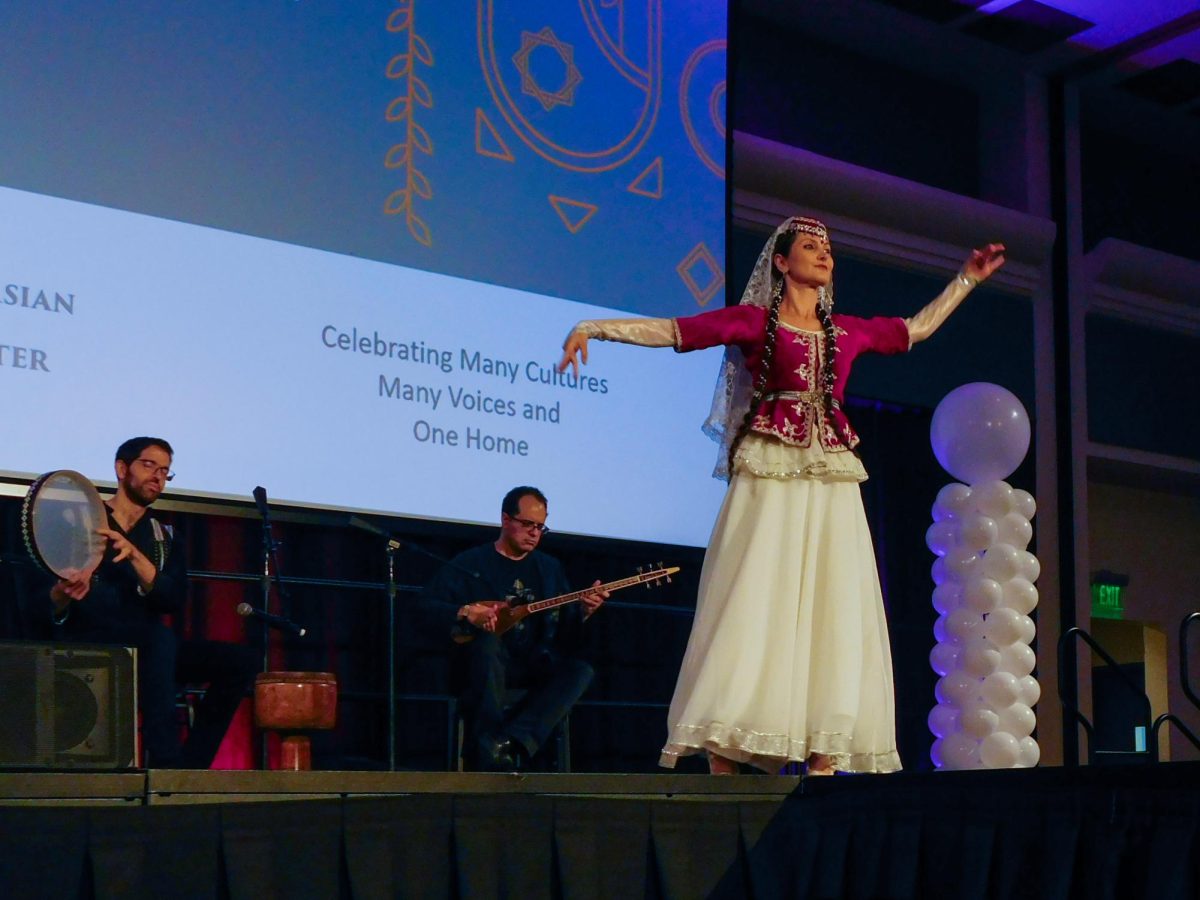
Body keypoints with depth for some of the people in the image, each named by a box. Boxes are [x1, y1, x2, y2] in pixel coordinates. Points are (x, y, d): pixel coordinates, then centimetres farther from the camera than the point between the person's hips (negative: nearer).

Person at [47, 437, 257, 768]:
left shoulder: (164, 538, 15)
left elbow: (173, 601, -4)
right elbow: (50, 606, -3)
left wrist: (135, 556, -20)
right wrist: (63, 594, -28)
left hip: (146, 650, 5)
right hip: (86, 645, -5)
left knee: (241, 660, -12)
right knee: (160, 637, -36)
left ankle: (189, 764, -12)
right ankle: (164, 763, -37)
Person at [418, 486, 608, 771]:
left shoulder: (550, 568, 18)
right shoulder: (470, 564, 5)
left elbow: (565, 630, 12)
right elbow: (428, 607, -4)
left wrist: (582, 612, -9)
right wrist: (466, 613, -20)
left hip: (535, 665, 4)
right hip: (486, 661, -4)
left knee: (580, 670, -25)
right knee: (487, 643, -38)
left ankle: (513, 741, -39)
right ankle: (487, 753, -35)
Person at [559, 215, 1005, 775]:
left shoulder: (848, 331, 19)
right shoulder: (754, 321, 5)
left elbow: (915, 328, 35)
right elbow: (671, 331, -4)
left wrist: (966, 280, 40)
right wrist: (593, 328, -14)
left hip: (831, 485, 5)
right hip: (768, 480, -5)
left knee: (833, 614, -3)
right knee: (750, 609, -10)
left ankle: (823, 765, -2)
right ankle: (721, 765, -11)